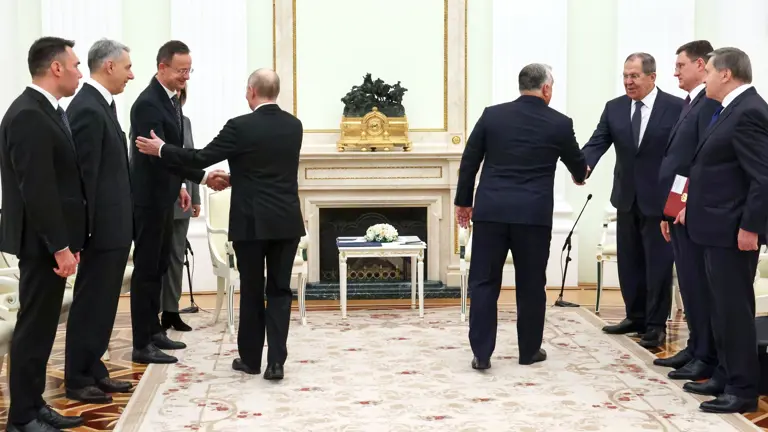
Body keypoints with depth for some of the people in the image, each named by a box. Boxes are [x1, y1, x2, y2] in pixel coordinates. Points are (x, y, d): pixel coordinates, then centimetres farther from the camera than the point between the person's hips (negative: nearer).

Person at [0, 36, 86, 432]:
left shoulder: (43, 111, 13)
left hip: (50, 239, 10)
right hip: (41, 242, -10)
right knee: (34, 327, -2)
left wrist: (66, 241, 16)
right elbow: (37, 190, -23)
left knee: (41, 326, 14)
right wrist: (60, 247, -21)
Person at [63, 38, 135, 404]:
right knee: (91, 304, -1)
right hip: (102, 225, -10)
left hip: (113, 224, 10)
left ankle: (93, 371, 23)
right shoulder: (87, 109, -17)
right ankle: (77, 380, 8)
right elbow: (84, 175, -20)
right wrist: (86, 229, -20)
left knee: (101, 303, 15)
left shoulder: (101, 104, 13)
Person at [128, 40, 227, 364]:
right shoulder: (148, 103, -21)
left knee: (159, 266, 15)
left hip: (163, 196, 10)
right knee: (146, 268, -4)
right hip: (149, 198, -10)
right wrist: (202, 177, -27)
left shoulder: (171, 99, 10)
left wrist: (179, 186, 18)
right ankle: (142, 345, 1)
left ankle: (153, 330, 26)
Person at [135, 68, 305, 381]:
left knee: (251, 291, 8)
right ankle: (276, 361, 0)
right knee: (279, 290, 5)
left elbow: (202, 158, -10)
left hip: (252, 221, -3)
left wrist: (161, 150, 3)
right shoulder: (294, 126, 6)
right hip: (287, 221, 4)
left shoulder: (241, 126, -12)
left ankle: (251, 359, 18)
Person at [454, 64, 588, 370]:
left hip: (491, 210, 1)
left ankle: (481, 353, 3)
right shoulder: (559, 123, 2)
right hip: (533, 213, -1)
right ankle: (530, 350, 20)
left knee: (484, 282, 5)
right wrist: (581, 174, 41)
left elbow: (469, 161, 6)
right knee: (531, 284, 11)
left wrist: (463, 201, 17)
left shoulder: (492, 115, 4)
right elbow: (577, 165, 17)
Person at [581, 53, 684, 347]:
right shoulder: (614, 108, 4)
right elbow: (598, 141, -4)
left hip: (661, 198, -5)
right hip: (627, 197, 5)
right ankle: (635, 317, 26)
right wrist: (584, 165, -25)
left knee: (658, 263, 1)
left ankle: (656, 324, 10)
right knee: (629, 262, 13)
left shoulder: (676, 108, -8)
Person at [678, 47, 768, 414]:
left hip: (734, 231, -11)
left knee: (734, 309, -4)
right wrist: (695, 207, 20)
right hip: (718, 227, 11)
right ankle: (725, 377, 27)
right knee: (722, 307, 17)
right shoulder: (733, 109, 13)